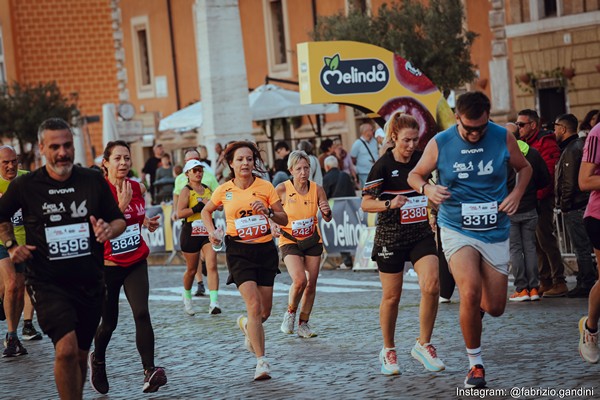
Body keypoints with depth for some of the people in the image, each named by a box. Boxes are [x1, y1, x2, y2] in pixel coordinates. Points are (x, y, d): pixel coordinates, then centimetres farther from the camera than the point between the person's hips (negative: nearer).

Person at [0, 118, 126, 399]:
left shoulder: (93, 181, 1)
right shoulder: (25, 186, -3)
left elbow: (119, 220, 9)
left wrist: (109, 230, -12)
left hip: (90, 283, 3)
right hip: (48, 284, -3)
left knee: (80, 355, 13)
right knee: (66, 349, -22)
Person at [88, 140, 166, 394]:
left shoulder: (138, 189, 2)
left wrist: (147, 222, 2)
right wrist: (121, 206, -28)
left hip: (136, 262, 3)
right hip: (108, 265, -3)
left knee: (141, 313, -17)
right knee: (109, 322, 9)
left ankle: (149, 371, -24)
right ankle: (97, 360, 39)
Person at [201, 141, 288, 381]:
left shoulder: (265, 187, -1)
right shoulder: (224, 191, 0)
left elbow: (284, 219, 2)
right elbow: (206, 211, 19)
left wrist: (268, 212, -17)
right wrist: (212, 231, 3)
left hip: (265, 250, 2)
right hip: (239, 251, -2)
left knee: (265, 312, 7)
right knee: (254, 305, -18)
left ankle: (246, 325, 44)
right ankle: (261, 361, -14)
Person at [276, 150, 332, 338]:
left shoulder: (317, 189, -5)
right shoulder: (282, 189, -13)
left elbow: (327, 219, 5)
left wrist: (327, 212, -17)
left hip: (312, 240, 3)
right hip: (289, 241, -3)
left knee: (311, 284, 2)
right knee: (299, 280, -21)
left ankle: (303, 324, 18)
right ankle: (290, 312, 6)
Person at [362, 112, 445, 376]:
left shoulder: (422, 159, 3)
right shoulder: (383, 166, -10)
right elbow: (365, 204, -13)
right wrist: (390, 204, -28)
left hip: (421, 233, 3)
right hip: (391, 238, -3)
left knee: (431, 286, -15)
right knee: (392, 296, 4)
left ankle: (423, 345, 0)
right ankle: (388, 351, 22)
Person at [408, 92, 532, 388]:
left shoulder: (503, 138, -5)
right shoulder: (440, 144, -8)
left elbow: (524, 167, 12)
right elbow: (415, 174, 4)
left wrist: (517, 194, -7)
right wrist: (426, 189, -18)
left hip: (495, 232, 2)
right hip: (457, 230, -2)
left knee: (494, 307, 4)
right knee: (470, 292, -23)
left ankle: (474, 306, 45)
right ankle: (475, 365, -5)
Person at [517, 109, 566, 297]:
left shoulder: (546, 142, -9)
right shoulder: (524, 143, 18)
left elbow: (549, 173, -17)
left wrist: (537, 196, -21)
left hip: (542, 200, -9)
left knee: (545, 239, -10)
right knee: (536, 241, 9)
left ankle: (559, 282, -7)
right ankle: (545, 281, 14)